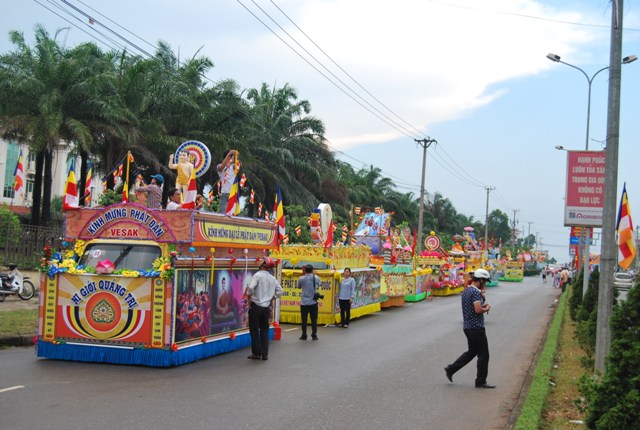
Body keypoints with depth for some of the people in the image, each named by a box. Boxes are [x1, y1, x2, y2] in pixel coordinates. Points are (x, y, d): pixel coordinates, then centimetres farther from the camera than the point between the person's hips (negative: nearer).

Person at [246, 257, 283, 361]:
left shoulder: (257, 275, -11)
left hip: (255, 306, -5)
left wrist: (249, 298, -10)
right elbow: (280, 291, 10)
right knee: (264, 331, 12)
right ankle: (265, 354, 12)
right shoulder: (272, 278, 7)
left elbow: (251, 288, -25)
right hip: (266, 307, 5)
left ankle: (256, 353, 7)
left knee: (254, 330, 4)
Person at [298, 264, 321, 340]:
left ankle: (304, 335, 9)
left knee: (304, 320, 6)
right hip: (313, 302, 0)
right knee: (314, 320, 6)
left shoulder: (301, 278, -7)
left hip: (304, 302, 0)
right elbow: (319, 284, 15)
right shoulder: (316, 277, -4)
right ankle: (314, 335, 7)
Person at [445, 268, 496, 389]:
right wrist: (487, 308, -7)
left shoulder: (466, 291, 13)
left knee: (472, 352, 20)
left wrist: (482, 306, 12)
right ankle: (481, 381, 8)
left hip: (467, 326, 10)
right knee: (483, 354, 1)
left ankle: (450, 369, 18)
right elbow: (478, 310, -26)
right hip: (476, 328, -10)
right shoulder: (476, 292, -17)